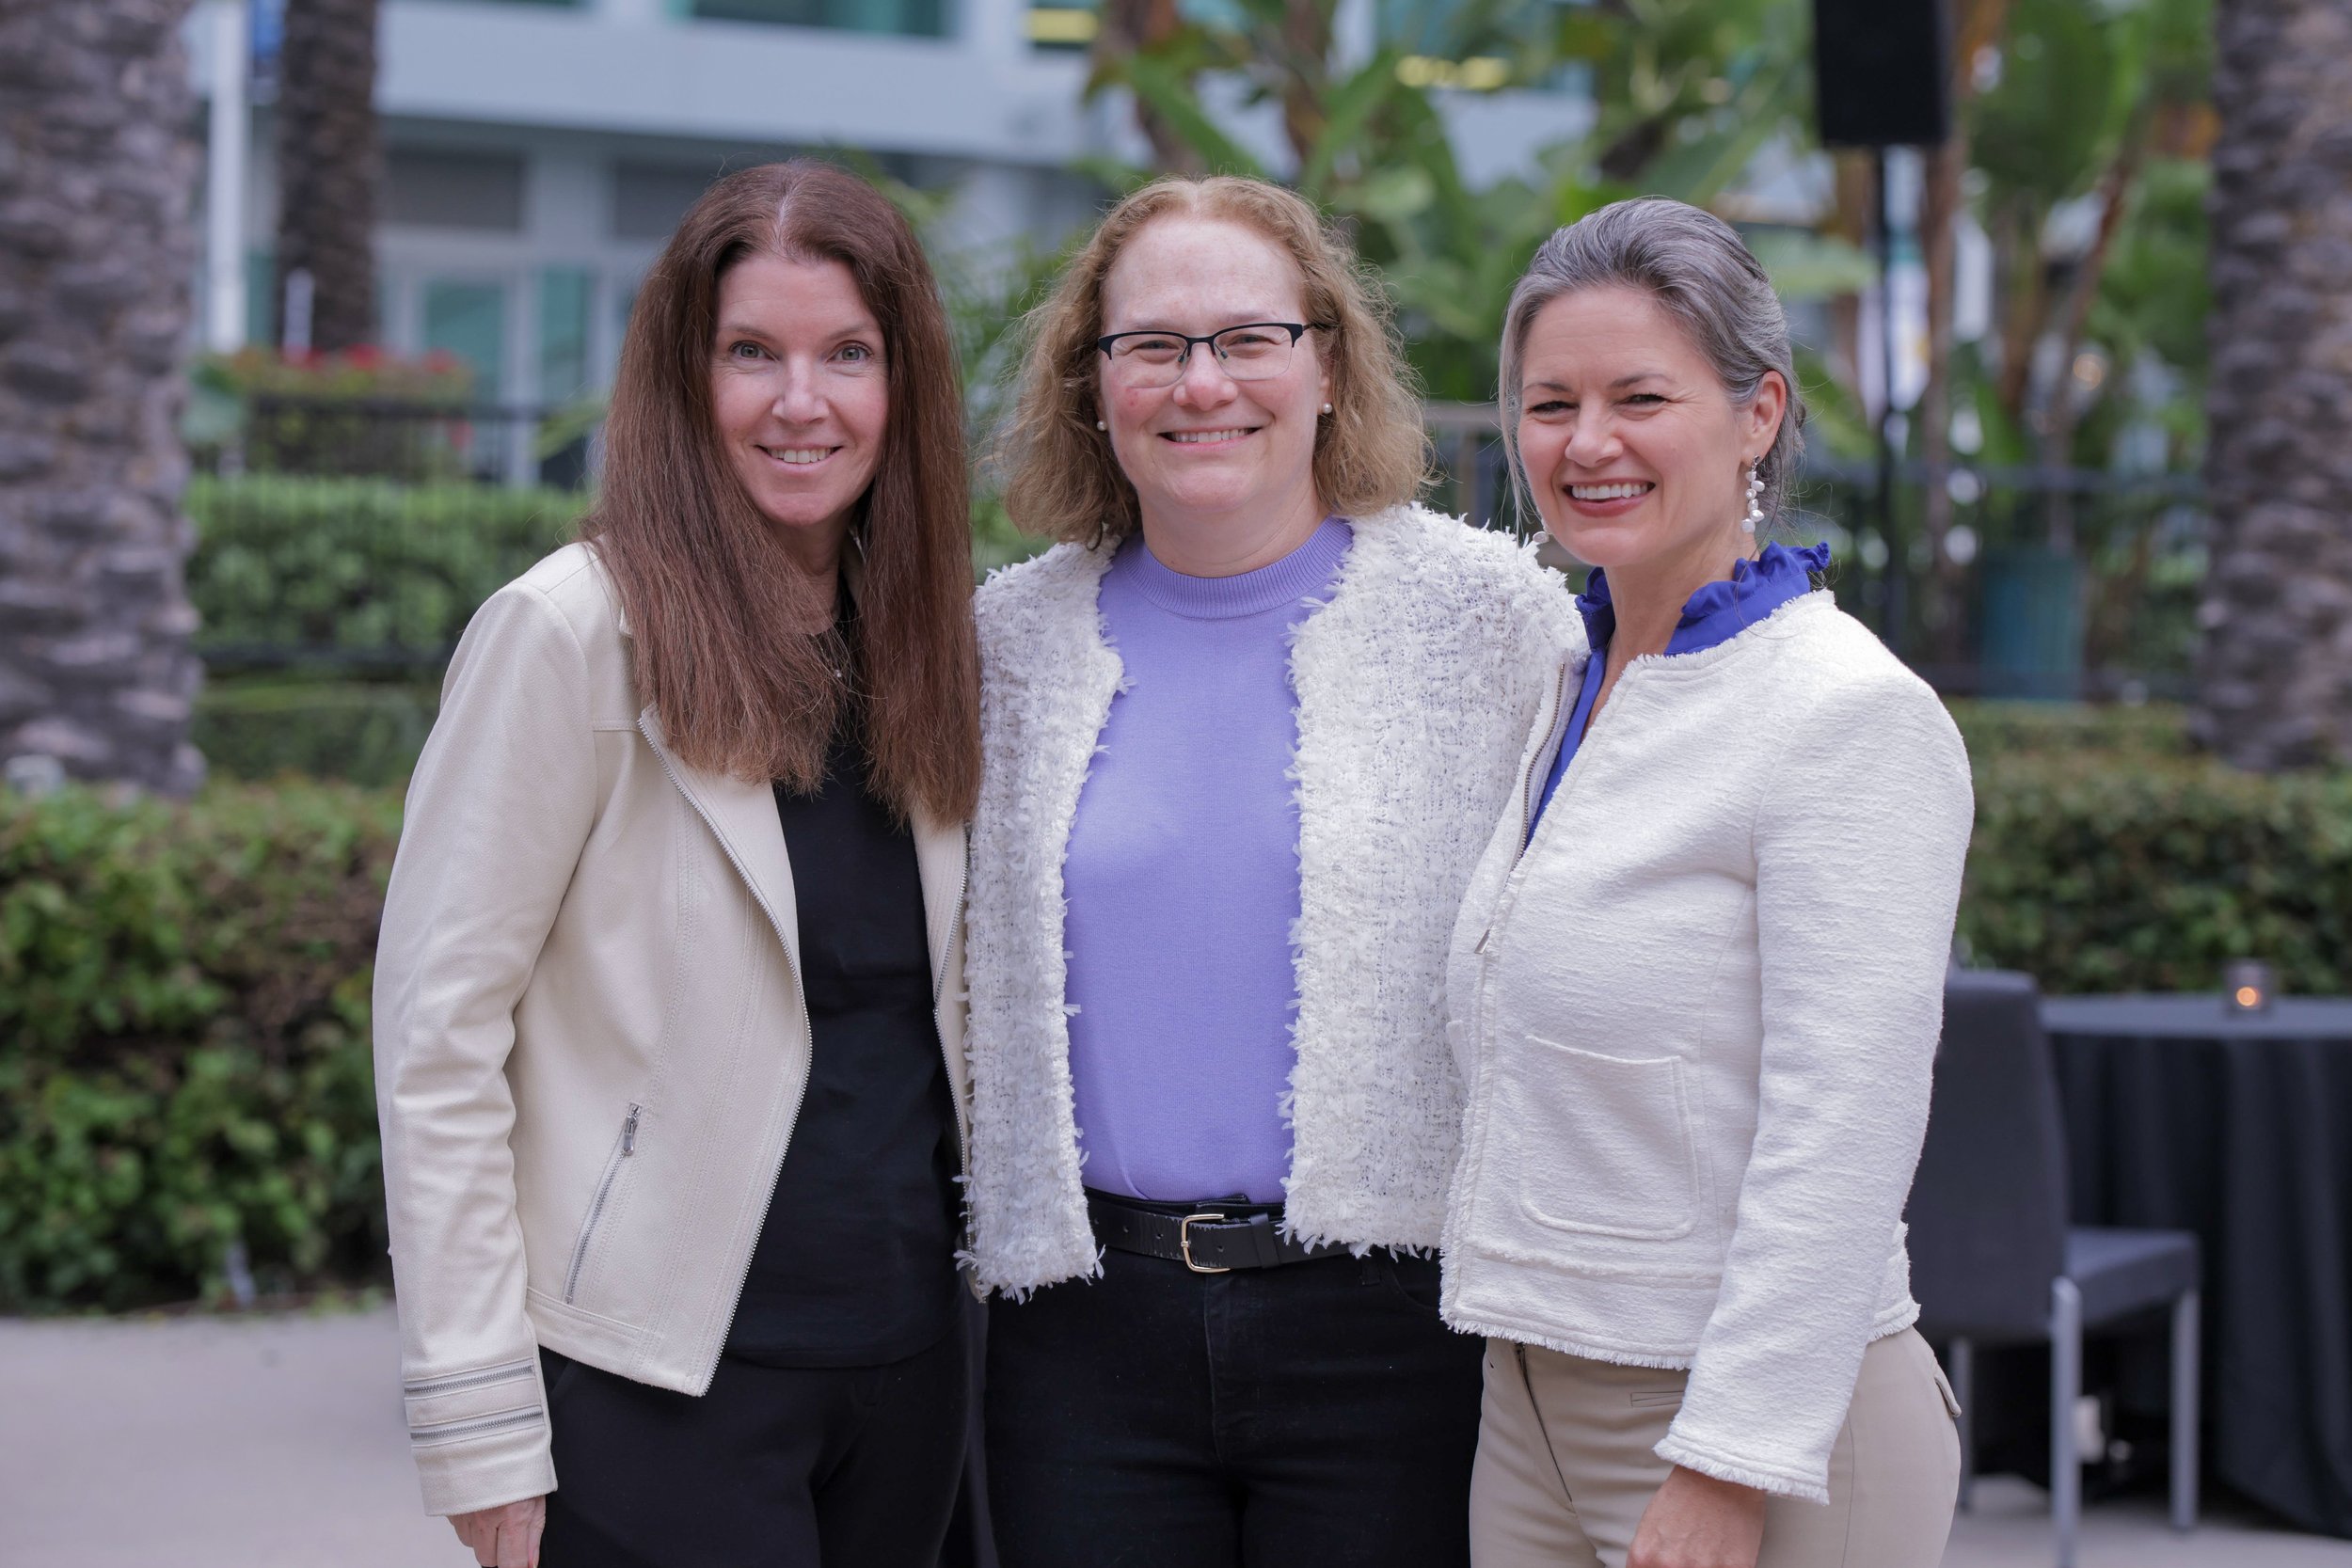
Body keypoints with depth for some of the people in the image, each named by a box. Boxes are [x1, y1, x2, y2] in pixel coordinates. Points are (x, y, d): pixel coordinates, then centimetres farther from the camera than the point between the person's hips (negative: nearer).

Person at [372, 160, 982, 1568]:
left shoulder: (932, 644, 8)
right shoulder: (579, 631, -10)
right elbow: (436, 1036, -12)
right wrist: (484, 1426, -15)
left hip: (909, 1350, 6)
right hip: (659, 1383, -6)